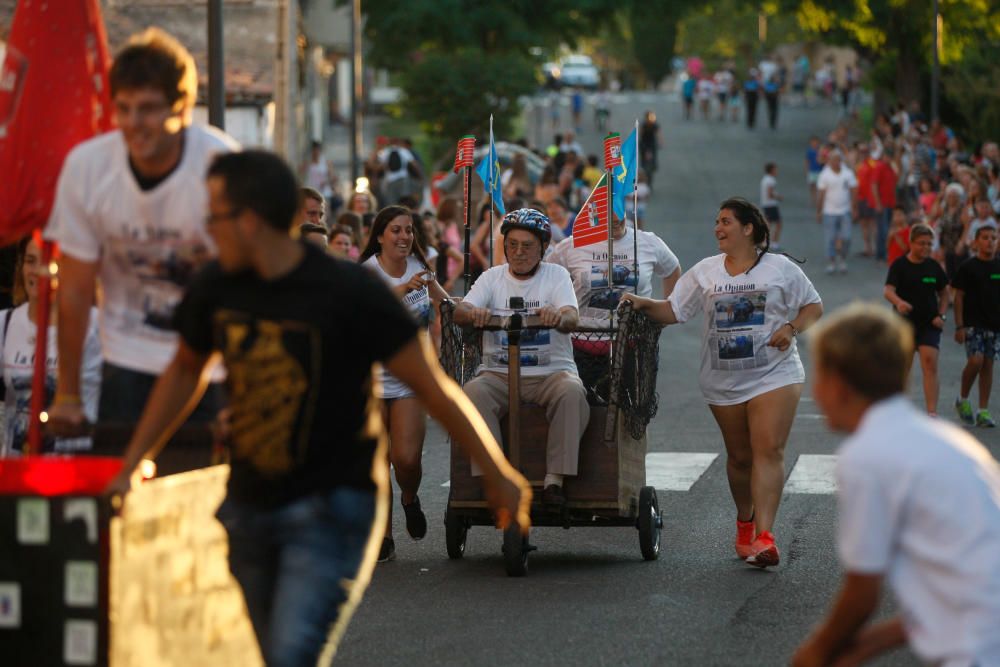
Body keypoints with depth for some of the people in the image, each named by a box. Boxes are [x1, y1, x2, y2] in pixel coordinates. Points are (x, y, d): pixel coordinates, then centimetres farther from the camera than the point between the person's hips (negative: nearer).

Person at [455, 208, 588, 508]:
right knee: (474, 391, -31)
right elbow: (459, 312, -4)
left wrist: (559, 317, -37)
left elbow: (572, 318, -11)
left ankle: (555, 479, -30)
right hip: (499, 373, 1)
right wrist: (472, 313, -31)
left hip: (551, 371, -1)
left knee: (571, 391, -33)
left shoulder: (556, 275, 7)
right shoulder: (492, 278, 11)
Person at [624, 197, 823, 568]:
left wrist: (791, 328, -9)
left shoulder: (780, 268, 2)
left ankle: (764, 535, -24)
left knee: (769, 450, -16)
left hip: (774, 374, -3)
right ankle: (745, 521, 34)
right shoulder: (705, 273, 9)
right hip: (723, 381, 3)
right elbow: (673, 311, 6)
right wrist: (644, 304, -12)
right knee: (739, 456, 11)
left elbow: (813, 305, 9)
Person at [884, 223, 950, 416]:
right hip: (904, 321, -1)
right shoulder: (899, 265, -6)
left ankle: (932, 412, -21)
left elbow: (944, 293, 16)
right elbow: (888, 290, -19)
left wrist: (942, 315, 0)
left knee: (930, 364, -15)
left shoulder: (934, 267, 4)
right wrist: (898, 302, -41)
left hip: (929, 323, 1)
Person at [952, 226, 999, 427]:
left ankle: (983, 411, 8)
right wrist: (959, 326, -9)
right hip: (973, 323, -4)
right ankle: (963, 400, 6)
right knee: (975, 360, -17)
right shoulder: (968, 267, -3)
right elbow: (958, 297, -3)